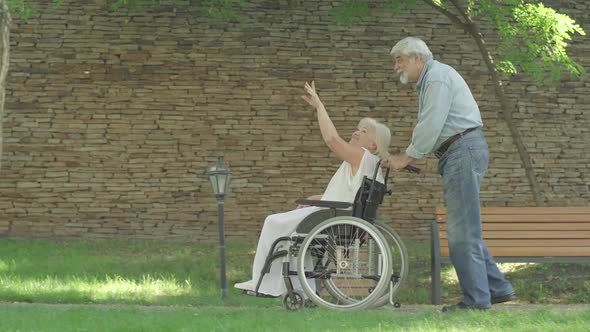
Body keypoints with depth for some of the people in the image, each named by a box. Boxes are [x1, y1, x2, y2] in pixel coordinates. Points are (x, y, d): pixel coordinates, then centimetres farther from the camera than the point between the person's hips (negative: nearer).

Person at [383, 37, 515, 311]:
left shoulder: (437, 76, -8)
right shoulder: (429, 80, 25)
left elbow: (432, 125, -16)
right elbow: (429, 127, 22)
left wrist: (407, 157, -8)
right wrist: (408, 157, 11)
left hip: (463, 148, -11)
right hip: (458, 153, 11)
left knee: (462, 229, -11)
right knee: (465, 229, 11)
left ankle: (476, 298, -11)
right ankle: (497, 287, 12)